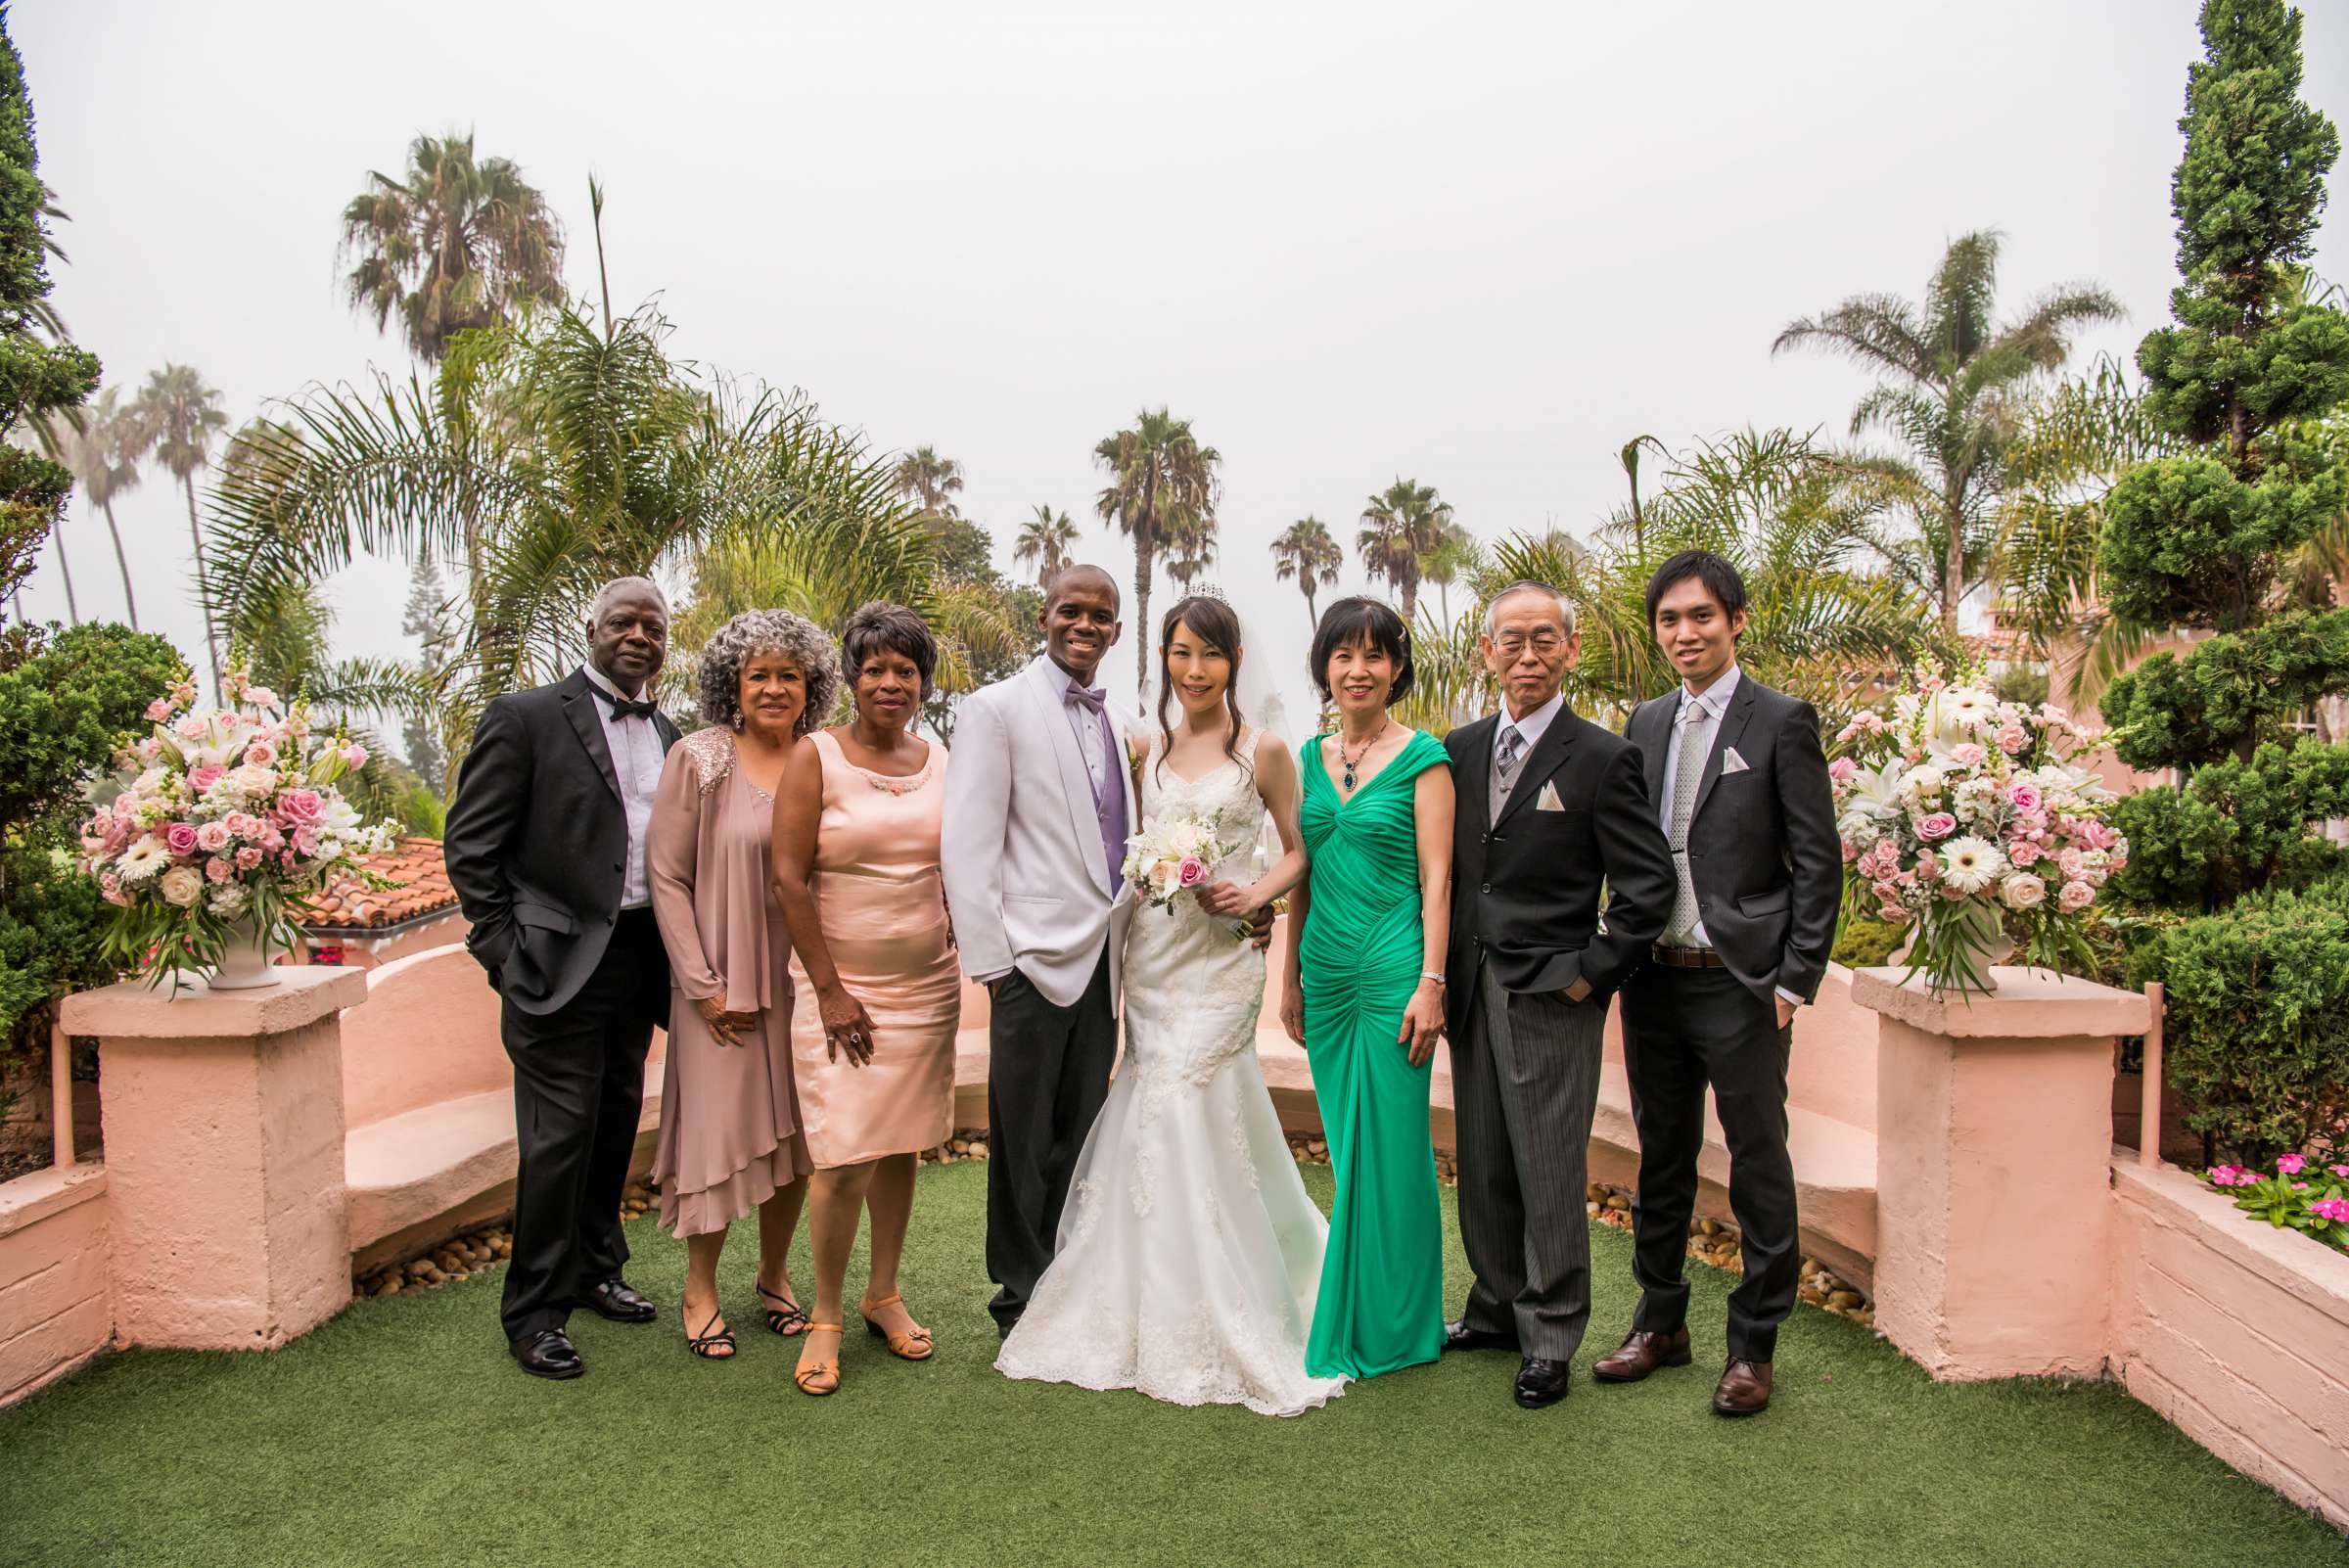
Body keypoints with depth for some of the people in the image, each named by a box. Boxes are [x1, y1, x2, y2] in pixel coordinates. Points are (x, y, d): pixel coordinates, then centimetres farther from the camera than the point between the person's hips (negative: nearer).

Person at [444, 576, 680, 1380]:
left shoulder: (668, 734, 12)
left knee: (616, 1128, 16)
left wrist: (677, 950, 8)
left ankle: (595, 1270, 33)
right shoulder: (526, 717, -7)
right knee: (558, 1138, -2)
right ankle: (534, 1313, 12)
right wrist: (505, 948, -10)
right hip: (561, 966, -6)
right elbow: (470, 843, -7)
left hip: (640, 961, 6)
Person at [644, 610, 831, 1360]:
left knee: (793, 1129, 12)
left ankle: (774, 1273, 31)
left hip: (801, 980, 4)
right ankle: (700, 1290, 23)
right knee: (717, 1127, 5)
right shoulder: (699, 759, -7)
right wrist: (703, 985, -10)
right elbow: (668, 878, -7)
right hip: (723, 982, -3)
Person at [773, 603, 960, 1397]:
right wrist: (830, 990, -11)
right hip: (841, 987, -4)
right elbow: (789, 878, -9)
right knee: (843, 1159, -5)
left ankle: (884, 1295, 29)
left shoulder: (940, 761, 7)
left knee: (901, 1147, 11)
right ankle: (825, 1317, 14)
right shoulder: (817, 756, -6)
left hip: (926, 986, 4)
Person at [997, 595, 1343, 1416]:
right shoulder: (1148, 748, 10)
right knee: (1154, 1118, 7)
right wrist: (1143, 880, 0)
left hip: (1220, 956, -4)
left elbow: (1301, 850, 4)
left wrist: (1254, 896, -11)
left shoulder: (1263, 751, -1)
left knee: (1184, 1113, -8)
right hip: (1150, 948, 4)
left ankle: (1209, 1327, 9)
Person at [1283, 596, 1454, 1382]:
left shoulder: (1422, 757, -5)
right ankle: (1352, 1311, 26)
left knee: (1388, 1148, 2)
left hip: (1392, 971, -5)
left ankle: (1388, 1327, 16)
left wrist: (1430, 984, -14)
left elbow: (1437, 879, -8)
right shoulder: (1312, 756, 11)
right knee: (1347, 1148, 13)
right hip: (1326, 973, 5)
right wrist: (1291, 977, 13)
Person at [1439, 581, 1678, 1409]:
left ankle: (1549, 1340, 17)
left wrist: (1590, 973, -10)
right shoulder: (1460, 748, 9)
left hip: (1551, 998, -5)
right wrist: (1446, 975, 7)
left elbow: (1648, 886, -6)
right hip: (1472, 992, 5)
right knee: (1483, 1169, 14)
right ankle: (1495, 1310, 31)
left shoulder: (1602, 758, -6)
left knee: (1549, 1175, 3)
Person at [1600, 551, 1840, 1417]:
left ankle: (1754, 1345, 19)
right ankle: (1661, 1322, 29)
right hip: (1653, 979, 5)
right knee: (1662, 1159, 15)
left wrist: (1795, 982, -11)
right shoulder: (1644, 723, 11)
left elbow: (1818, 862, -7)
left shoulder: (1782, 721, -4)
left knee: (1759, 1166, 5)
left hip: (1741, 985, -5)